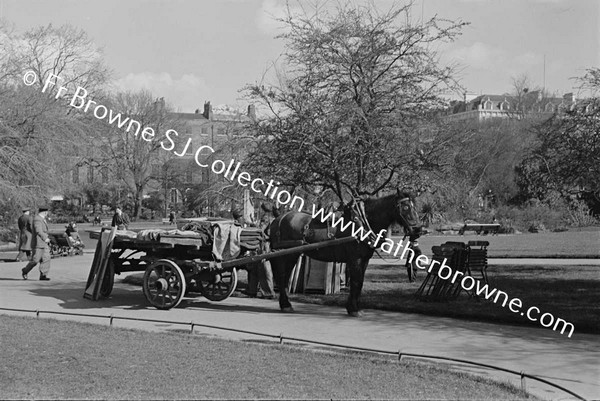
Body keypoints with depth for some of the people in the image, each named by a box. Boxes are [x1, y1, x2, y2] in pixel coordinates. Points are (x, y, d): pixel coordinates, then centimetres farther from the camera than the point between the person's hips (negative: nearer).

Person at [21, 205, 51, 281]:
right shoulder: (37, 219, -14)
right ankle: (25, 271, 16)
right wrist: (45, 238, -39)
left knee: (46, 259, -4)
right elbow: (38, 231, -29)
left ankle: (43, 275, -8)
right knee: (35, 260, -6)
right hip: (38, 243, -9)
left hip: (44, 244, 9)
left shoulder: (42, 219, 18)